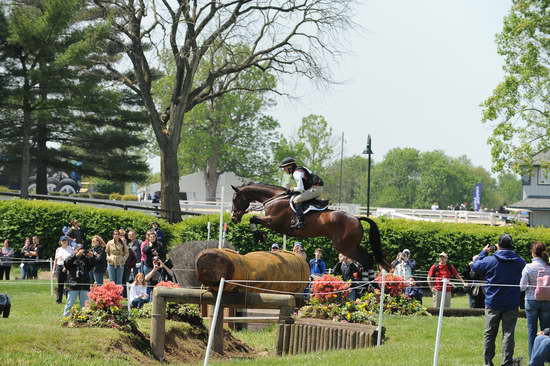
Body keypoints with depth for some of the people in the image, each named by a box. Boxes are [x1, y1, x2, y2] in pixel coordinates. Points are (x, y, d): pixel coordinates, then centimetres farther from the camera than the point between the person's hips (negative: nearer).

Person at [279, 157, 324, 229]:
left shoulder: (296, 173, -12)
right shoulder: (300, 169, 19)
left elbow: (300, 188, -19)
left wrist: (293, 189, -1)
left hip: (315, 188, -10)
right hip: (318, 188, 10)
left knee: (296, 200, -15)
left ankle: (300, 221, -24)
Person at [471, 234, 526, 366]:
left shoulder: (490, 260, -10)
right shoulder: (519, 262, -5)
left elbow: (475, 267, 4)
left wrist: (483, 252, 16)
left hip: (493, 304, 0)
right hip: (512, 305, 0)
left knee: (490, 334, 10)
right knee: (508, 334, 3)